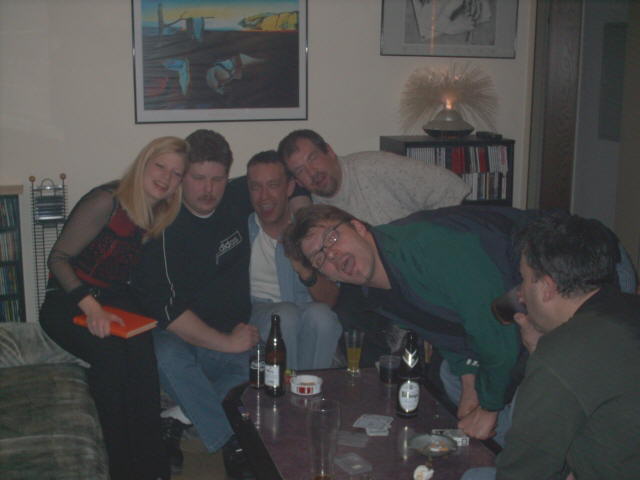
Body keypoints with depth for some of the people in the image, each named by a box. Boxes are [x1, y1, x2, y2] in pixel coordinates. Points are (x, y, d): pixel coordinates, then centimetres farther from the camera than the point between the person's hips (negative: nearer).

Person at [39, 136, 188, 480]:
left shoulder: (161, 216, 6)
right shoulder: (107, 201, -16)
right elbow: (57, 258, -16)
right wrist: (90, 307, -29)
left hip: (114, 299, 5)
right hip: (67, 303, -4)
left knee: (140, 347, -29)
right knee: (108, 351, -34)